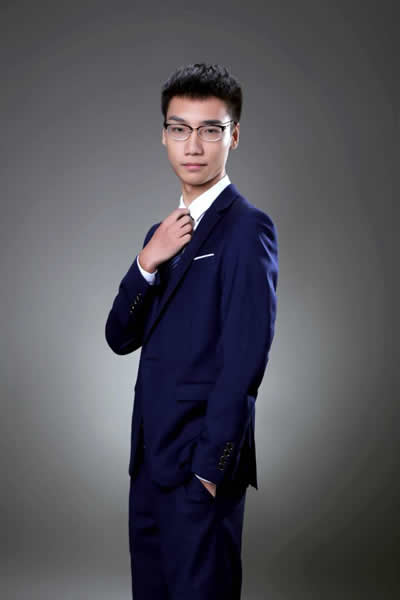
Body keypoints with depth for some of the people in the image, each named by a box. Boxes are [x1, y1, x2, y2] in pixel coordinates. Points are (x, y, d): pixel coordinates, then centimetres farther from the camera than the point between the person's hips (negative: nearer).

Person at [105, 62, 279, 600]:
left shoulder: (248, 227, -11)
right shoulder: (163, 232, 14)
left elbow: (245, 359, -17)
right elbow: (120, 338, 8)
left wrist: (209, 467, -16)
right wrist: (147, 262, -8)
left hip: (201, 465, -7)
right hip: (150, 459, 8)